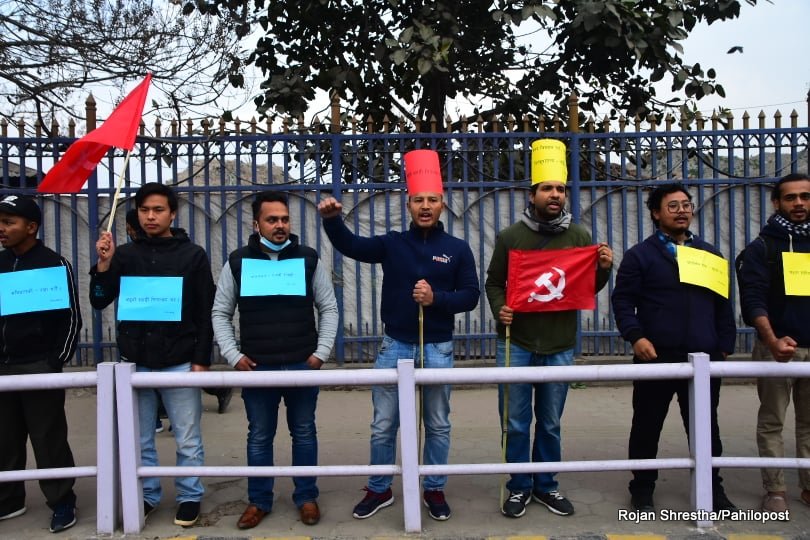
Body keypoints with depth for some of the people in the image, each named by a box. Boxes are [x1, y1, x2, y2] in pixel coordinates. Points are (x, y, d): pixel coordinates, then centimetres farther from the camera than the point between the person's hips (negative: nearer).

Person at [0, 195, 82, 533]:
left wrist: (56, 362, -11)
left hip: (39, 367, -5)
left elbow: (71, 317, -5)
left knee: (48, 440, 0)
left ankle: (62, 502, 11)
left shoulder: (54, 263, -4)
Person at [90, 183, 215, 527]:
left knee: (187, 439, 3)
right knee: (139, 440, 11)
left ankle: (190, 498, 18)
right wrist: (104, 264, -10)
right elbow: (99, 302, 5)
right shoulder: (124, 254, 7)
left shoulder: (193, 255, 0)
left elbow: (206, 313, -1)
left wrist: (202, 360, -7)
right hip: (135, 360, 3)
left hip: (180, 361, -2)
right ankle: (146, 496, 26)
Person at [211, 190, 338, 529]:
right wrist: (234, 355, -4)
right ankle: (258, 501, 26)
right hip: (256, 367, 0)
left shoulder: (308, 259, 1)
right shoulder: (237, 262, 1)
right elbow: (220, 314, 6)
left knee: (304, 433, 11)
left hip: (303, 366, 0)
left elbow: (328, 309, 5)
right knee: (259, 437, 11)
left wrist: (321, 352, -4)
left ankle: (306, 497, 26)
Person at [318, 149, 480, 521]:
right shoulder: (392, 243, 0)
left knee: (438, 425, 12)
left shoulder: (457, 249, -1)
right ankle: (379, 490, 27)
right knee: (383, 425, 10)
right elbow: (350, 245, -10)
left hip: (438, 348, 0)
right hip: (394, 346, 1)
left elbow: (470, 295, -3)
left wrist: (437, 298, -20)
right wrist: (331, 219, -29)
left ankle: (434, 490, 30)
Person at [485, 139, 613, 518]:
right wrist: (499, 310, -13)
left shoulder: (580, 236, 4)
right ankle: (519, 487, 22)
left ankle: (546, 485, 29)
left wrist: (604, 269, -11)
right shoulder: (510, 236, 0)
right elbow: (493, 282, 5)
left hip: (560, 346, 1)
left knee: (550, 423, 12)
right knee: (516, 423, 5)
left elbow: (589, 289, 8)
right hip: (516, 343, -1)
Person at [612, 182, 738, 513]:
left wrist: (725, 346, 8)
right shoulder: (640, 255, 2)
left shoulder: (709, 254, 15)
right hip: (656, 357, -3)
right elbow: (622, 300, -4)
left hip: (704, 358, 3)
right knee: (647, 426, 7)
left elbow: (723, 304, 15)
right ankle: (643, 490, 20)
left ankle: (713, 489, 27)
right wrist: (636, 336, -17)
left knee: (706, 426, 12)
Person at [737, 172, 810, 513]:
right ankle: (775, 490, 11)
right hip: (777, 348, -3)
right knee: (772, 422, 3)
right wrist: (772, 340, -22)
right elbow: (753, 300, -9)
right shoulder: (761, 248, 0)